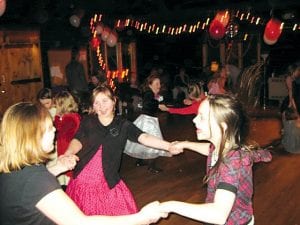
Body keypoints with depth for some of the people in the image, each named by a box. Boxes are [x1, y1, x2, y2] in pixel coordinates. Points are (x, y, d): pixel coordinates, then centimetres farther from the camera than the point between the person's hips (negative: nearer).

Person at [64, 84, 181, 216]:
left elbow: (144, 138, -12)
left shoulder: (123, 124, -2)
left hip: (108, 182, -1)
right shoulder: (87, 121, 1)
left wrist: (168, 146, -26)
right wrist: (68, 154, -30)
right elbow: (77, 141, -7)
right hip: (82, 180, 1)